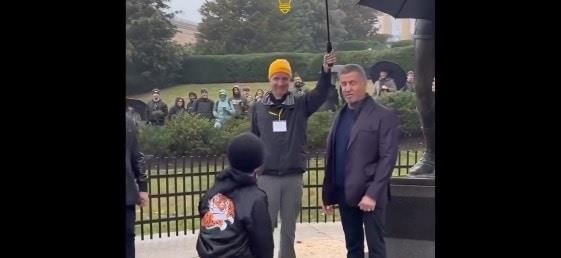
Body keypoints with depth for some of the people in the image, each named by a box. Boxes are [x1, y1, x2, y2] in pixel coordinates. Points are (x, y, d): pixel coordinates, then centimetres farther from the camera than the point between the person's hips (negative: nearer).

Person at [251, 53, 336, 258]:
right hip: (267, 177, 0)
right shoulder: (259, 107, 3)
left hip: (293, 178, 1)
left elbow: (321, 92, -17)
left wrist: (326, 70, -35)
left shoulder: (300, 105, 1)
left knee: (289, 229, 13)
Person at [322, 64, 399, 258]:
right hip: (345, 194, 6)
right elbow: (332, 157, 12)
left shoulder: (384, 116, -7)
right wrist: (328, 194, 9)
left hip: (369, 194, -6)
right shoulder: (341, 116, 12)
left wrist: (372, 194, -19)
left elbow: (388, 158, -13)